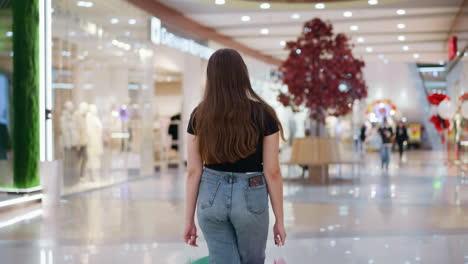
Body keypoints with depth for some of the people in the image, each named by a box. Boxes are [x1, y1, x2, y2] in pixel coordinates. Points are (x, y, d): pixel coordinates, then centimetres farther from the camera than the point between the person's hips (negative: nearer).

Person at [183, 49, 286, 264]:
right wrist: (279, 220, 1)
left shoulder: (199, 116, -3)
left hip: (211, 196, 1)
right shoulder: (263, 114, -9)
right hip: (250, 197, -1)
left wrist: (189, 219, 6)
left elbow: (193, 172, -2)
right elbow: (272, 172, -8)